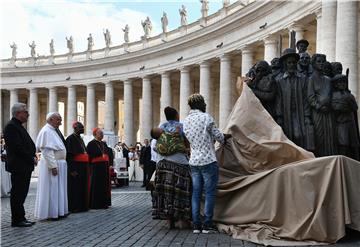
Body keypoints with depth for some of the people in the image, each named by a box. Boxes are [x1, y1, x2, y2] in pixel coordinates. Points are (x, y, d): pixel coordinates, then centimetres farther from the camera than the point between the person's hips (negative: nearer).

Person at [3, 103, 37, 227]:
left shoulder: (18, 126, 19)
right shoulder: (11, 126, -13)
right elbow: (17, 147, -21)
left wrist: (33, 155, 4)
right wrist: (31, 158, -13)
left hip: (25, 166, 10)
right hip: (18, 166, -10)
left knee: (21, 193, 13)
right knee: (17, 193, -3)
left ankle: (20, 218, 19)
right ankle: (17, 220, 2)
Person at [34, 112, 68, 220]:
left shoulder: (54, 130, 13)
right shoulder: (46, 131, -15)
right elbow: (47, 151, -21)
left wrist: (62, 163, 15)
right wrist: (53, 166, -23)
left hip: (59, 164, 10)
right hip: (52, 164, -10)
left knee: (58, 189, 13)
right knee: (52, 189, -3)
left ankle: (58, 211, 20)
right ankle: (52, 213, 4)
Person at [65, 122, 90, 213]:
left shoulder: (80, 139, 17)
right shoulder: (71, 139, -10)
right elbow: (69, 155, -16)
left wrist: (87, 168, 15)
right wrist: (72, 170, -21)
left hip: (83, 167, 9)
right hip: (75, 167, -9)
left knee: (83, 187, 11)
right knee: (75, 188, -3)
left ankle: (82, 206, 17)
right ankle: (74, 207, 3)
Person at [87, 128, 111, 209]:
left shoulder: (104, 144, 17)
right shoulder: (91, 144, -5)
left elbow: (108, 154, 18)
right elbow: (90, 156, -10)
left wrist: (109, 165, 9)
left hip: (105, 167, 7)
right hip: (96, 167, -7)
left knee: (105, 185, 9)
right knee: (96, 186, -4)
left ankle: (104, 203, 17)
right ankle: (95, 204, 1)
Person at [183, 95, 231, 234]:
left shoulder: (186, 121, 11)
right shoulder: (206, 117, -10)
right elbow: (218, 136, -3)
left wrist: (223, 137, 24)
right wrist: (225, 138, 21)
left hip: (194, 161, 6)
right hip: (208, 160, -6)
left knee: (196, 193, 8)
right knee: (209, 193, 1)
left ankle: (196, 225, 8)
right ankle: (207, 224, 3)